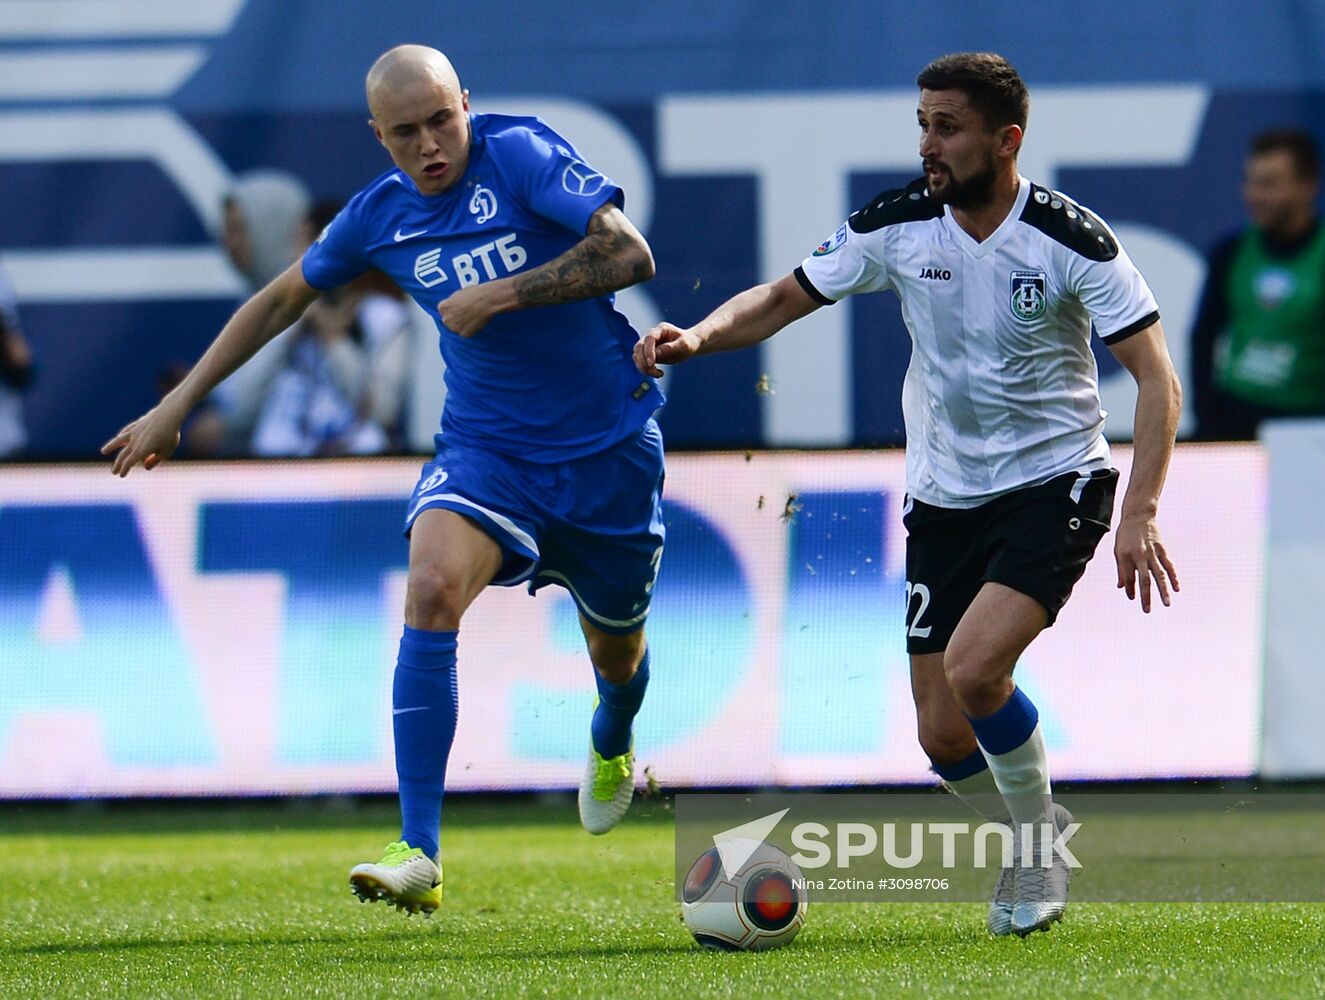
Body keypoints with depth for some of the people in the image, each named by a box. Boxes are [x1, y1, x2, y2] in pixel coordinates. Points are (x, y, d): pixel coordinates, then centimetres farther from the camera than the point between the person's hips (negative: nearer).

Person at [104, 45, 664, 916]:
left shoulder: (520, 155, -15)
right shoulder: (381, 214, -1)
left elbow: (630, 255, -23)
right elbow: (283, 299, 15)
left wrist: (498, 296, -26)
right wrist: (177, 405, 15)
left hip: (609, 449, -2)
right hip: (486, 446, 2)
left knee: (615, 650, 15)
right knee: (434, 589, -27)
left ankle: (611, 748, 57)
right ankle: (419, 856, -29)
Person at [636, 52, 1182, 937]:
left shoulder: (1071, 240, -15)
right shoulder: (897, 225, -6)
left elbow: (1158, 380, -13)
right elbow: (783, 299, 4)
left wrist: (1140, 515, -24)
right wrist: (697, 337, -16)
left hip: (1055, 482, -4)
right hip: (945, 493, 4)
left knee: (973, 667, -25)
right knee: (943, 733, 0)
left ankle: (1040, 839, 1)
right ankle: (1035, 840, 31)